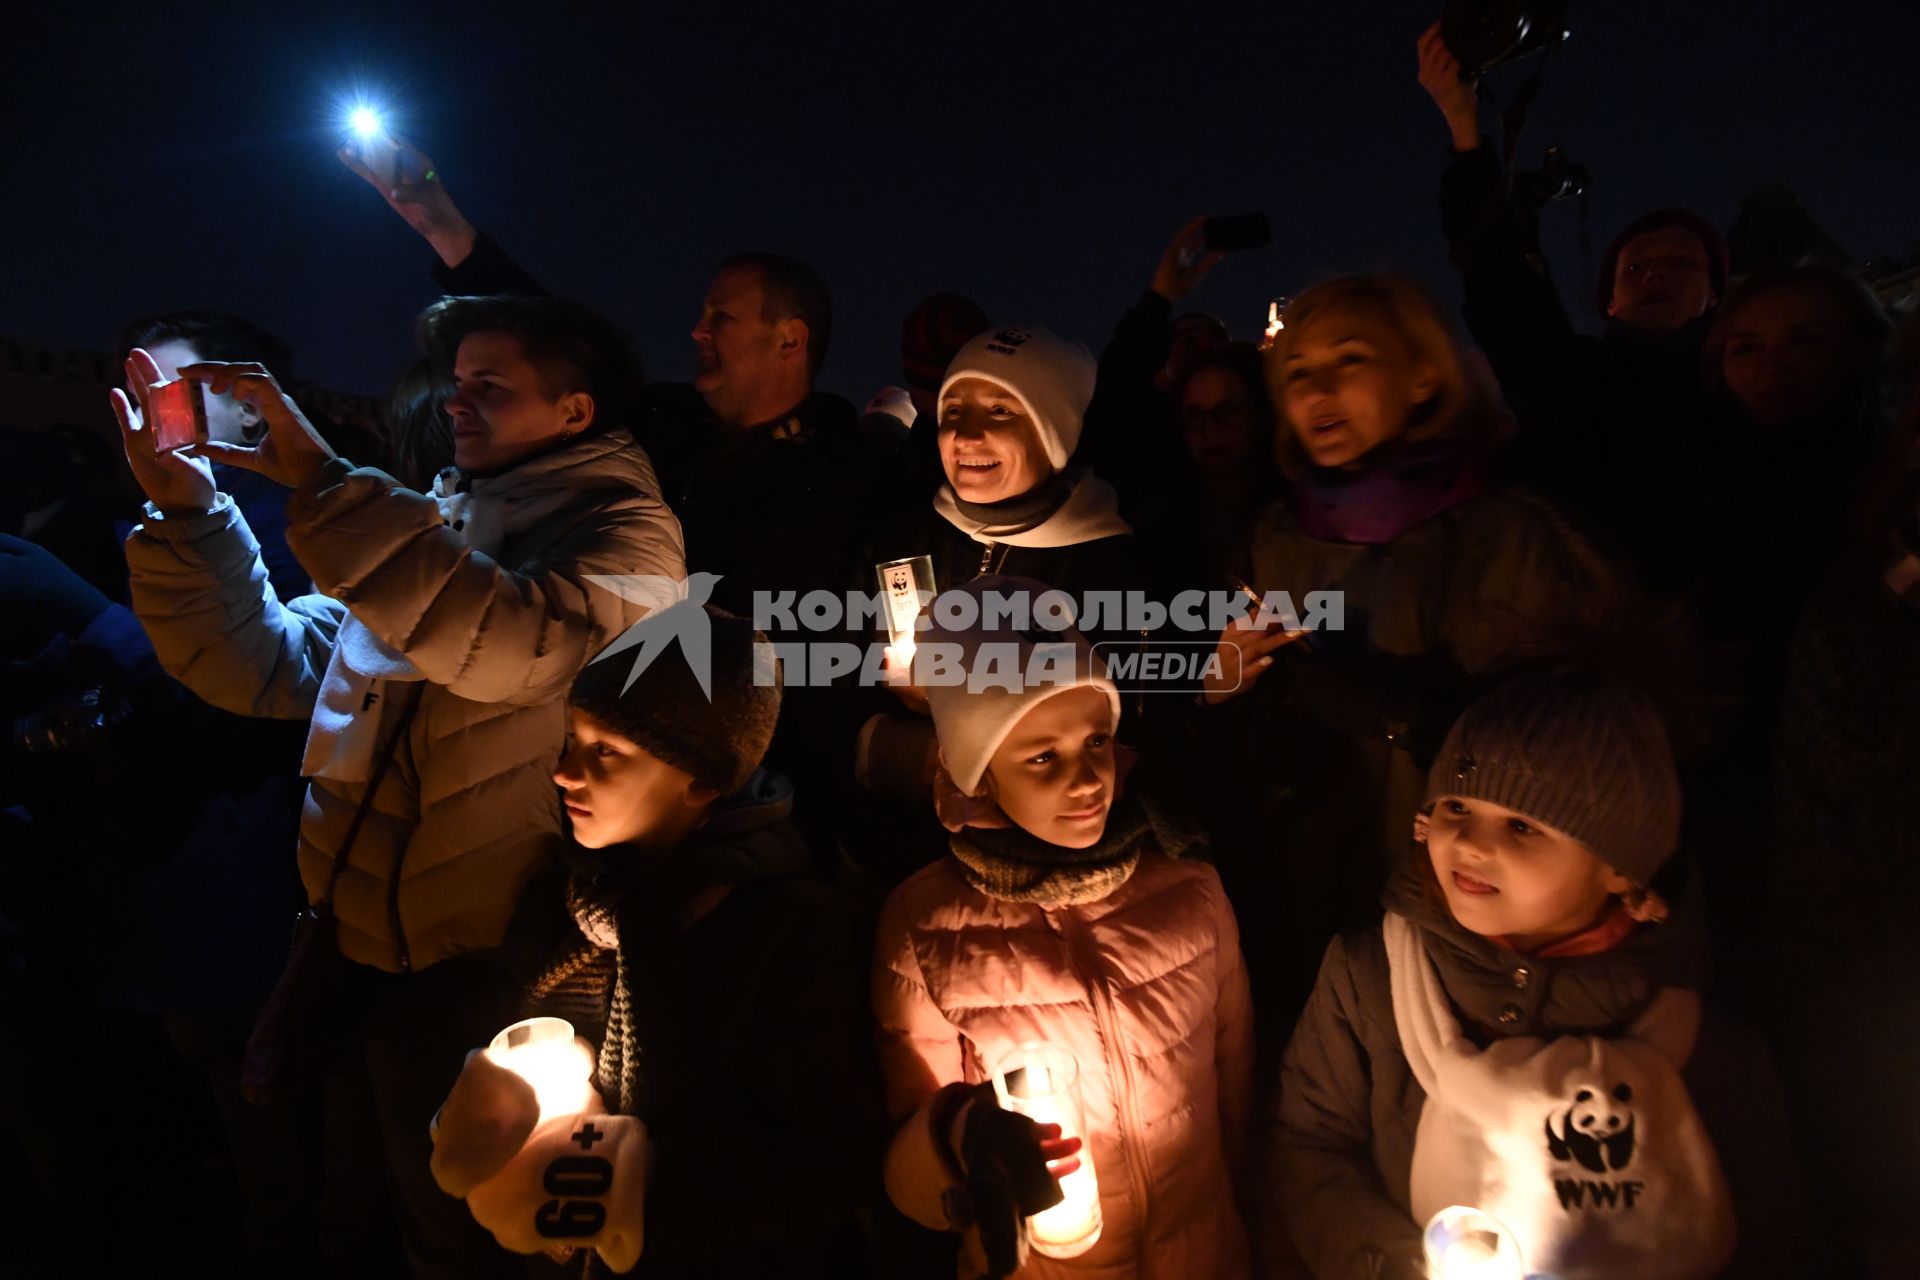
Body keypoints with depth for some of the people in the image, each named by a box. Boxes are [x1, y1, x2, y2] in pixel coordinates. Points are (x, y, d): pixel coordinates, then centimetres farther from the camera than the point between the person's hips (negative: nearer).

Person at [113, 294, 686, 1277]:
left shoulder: (623, 529, -10)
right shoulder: (424, 530, 12)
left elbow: (507, 645, -30)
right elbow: (263, 667, 8)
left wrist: (322, 483, -26)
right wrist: (188, 513, -4)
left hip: (488, 967, -6)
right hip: (358, 953, 7)